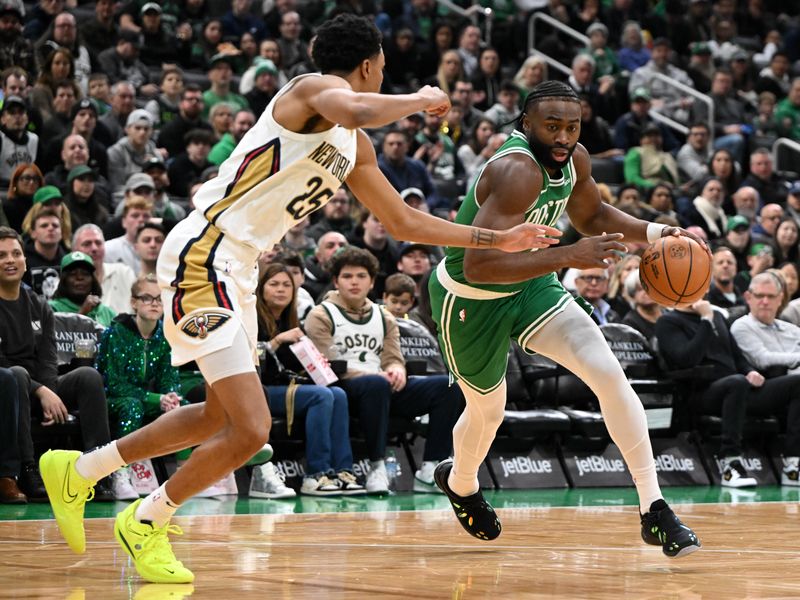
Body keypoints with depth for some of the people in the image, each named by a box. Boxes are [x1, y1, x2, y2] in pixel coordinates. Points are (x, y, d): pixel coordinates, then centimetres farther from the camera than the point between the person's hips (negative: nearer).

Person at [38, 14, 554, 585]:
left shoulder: (355, 148, 17)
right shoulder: (316, 88, -10)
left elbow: (404, 222, 24)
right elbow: (354, 111, -35)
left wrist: (497, 240, 23)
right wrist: (420, 100, -17)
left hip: (237, 271, 11)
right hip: (203, 254, -11)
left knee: (220, 416, 25)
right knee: (250, 429, -15)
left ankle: (79, 470, 36)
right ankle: (148, 521, 7)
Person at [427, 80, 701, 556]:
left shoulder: (575, 160, -11)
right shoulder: (517, 172, -36)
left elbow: (591, 215, 13)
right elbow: (478, 266, -44)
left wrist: (657, 233, -4)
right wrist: (569, 257, -48)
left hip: (529, 284, 6)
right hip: (470, 300, -6)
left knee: (610, 374, -13)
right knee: (488, 412, 16)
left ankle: (654, 510, -10)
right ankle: (460, 482, 53)